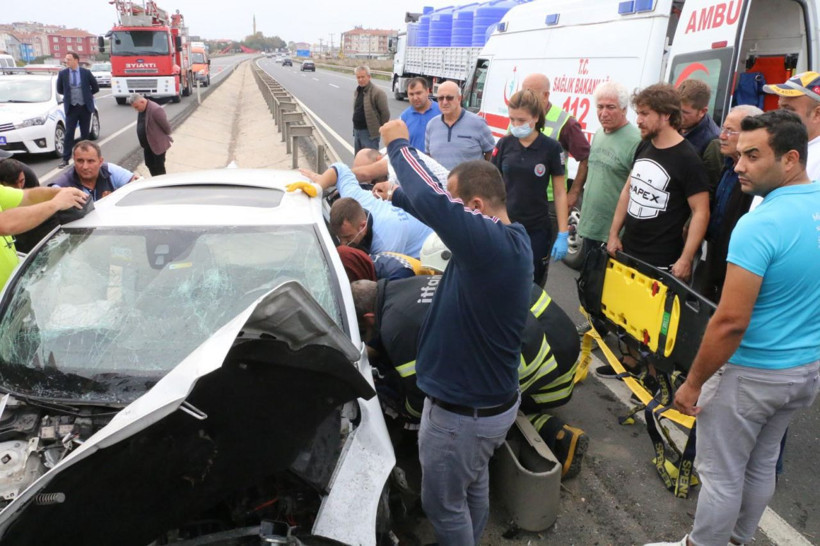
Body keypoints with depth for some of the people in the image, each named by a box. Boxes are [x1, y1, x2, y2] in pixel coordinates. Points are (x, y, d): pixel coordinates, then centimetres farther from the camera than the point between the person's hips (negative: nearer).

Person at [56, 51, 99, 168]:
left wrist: (86, 95, 9)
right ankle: (65, 159, -3)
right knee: (69, 134, -4)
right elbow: (59, 89, 11)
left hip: (85, 107, 0)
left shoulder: (86, 72, -3)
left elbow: (96, 88, 6)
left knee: (85, 133, 8)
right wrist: (69, 95, 12)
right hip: (71, 108, 0)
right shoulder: (62, 73, -2)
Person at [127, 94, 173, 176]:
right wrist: (143, 142, 12)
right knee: (149, 165, 17)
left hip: (158, 144, -9)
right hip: (147, 144, 9)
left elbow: (166, 126, -19)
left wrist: (166, 137, -3)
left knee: (159, 167, 1)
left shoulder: (156, 110, -25)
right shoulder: (141, 109, 4)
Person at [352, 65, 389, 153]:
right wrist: (354, 129, 15)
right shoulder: (357, 92, 12)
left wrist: (380, 129, -7)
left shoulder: (377, 93, -15)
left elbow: (385, 113, -15)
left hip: (369, 133, -8)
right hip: (357, 131, 8)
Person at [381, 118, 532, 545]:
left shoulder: (488, 241, -32)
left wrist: (399, 145, -22)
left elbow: (433, 202, -39)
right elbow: (440, 202, 10)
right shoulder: (510, 236, -2)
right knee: (474, 489, 29)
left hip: (461, 413, -9)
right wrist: (396, 195, 9)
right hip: (492, 400, 9)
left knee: (443, 504, 15)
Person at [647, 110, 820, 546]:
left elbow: (730, 322, -27)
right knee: (762, 465, 25)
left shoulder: (760, 225, -26)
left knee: (721, 475, 10)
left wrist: (693, 383, -16)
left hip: (751, 375, -8)